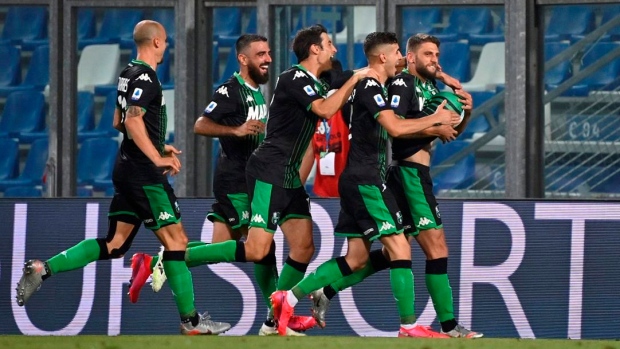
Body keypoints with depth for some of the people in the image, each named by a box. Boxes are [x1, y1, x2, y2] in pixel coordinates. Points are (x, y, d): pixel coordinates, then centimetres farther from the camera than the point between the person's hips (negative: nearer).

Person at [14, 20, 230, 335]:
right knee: (175, 240, -3)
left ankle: (43, 269, 1)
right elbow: (132, 121, -26)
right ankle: (191, 321, 0)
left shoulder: (129, 74, 15)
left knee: (114, 245, 8)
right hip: (144, 174, -9)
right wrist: (158, 157, -23)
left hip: (126, 168, 9)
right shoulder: (145, 77, -14)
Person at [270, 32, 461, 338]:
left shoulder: (373, 88, 18)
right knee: (399, 249, -10)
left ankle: (288, 298, 15)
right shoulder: (369, 87, -13)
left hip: (360, 182, 10)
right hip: (364, 182, -10)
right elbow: (395, 128, -24)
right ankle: (409, 326, -9)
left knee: (356, 258, 12)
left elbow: (390, 129, 26)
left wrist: (433, 127, 17)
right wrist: (435, 119, -12)